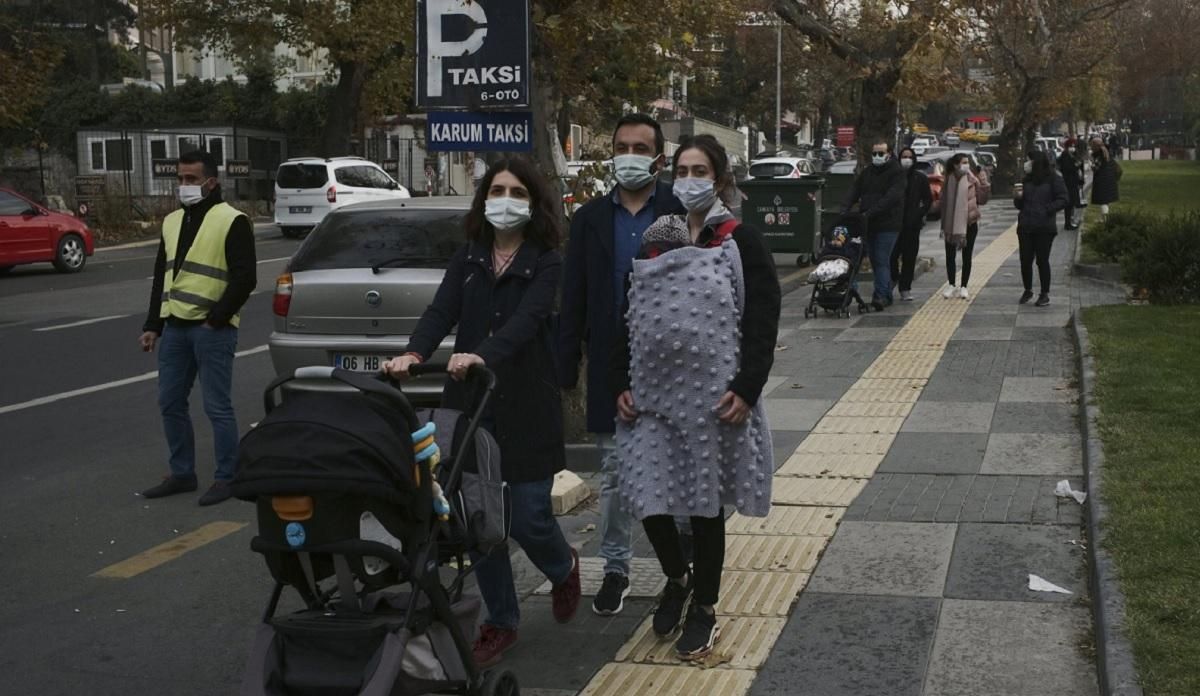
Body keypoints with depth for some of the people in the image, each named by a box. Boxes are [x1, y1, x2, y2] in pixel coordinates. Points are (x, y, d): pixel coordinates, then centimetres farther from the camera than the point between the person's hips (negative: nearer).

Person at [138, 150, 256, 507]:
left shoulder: (232, 221, -7)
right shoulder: (172, 222, 16)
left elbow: (245, 278, -11)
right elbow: (161, 276, 19)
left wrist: (216, 319, -13)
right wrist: (152, 325, 13)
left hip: (211, 330, -7)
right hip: (175, 327, 7)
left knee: (217, 407, -2)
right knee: (170, 404, 11)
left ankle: (226, 478, 9)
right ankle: (181, 474, 24)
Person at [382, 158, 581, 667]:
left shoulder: (546, 263, -3)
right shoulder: (467, 259, 8)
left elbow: (526, 319, -21)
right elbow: (441, 312, -6)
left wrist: (481, 354, -39)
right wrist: (413, 354, -27)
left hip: (526, 408, -3)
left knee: (528, 517, -3)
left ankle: (564, 569, 33)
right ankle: (500, 623, 20)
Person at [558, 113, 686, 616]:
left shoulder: (682, 213, -2)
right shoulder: (590, 219, 6)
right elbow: (573, 302, 7)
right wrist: (567, 371, 2)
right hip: (611, 368, 2)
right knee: (615, 473, 9)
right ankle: (615, 570, 21)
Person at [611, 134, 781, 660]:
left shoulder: (740, 242, -2)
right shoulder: (654, 241, 11)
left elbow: (762, 321, -7)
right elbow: (630, 317, 13)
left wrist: (745, 390, -15)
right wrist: (622, 385, 4)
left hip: (712, 397, -3)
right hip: (653, 395, 4)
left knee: (704, 504, 6)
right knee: (647, 498, -1)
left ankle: (704, 608, 24)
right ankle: (677, 578, 29)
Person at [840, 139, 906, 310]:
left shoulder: (896, 173, -3)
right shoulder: (866, 173, 17)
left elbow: (891, 197, -16)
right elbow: (853, 191, 8)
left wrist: (871, 212, -25)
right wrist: (844, 209, -11)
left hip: (887, 224, -6)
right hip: (869, 224, 6)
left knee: (882, 260, -13)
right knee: (875, 261, 9)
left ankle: (881, 295, -16)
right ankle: (886, 295, 18)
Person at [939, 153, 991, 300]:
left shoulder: (973, 180, -3)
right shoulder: (949, 180, -2)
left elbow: (981, 199, 0)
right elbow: (943, 202, 1)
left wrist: (985, 185, -16)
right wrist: (944, 225, -2)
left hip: (969, 223, -1)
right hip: (951, 224, 1)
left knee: (966, 256, 6)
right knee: (950, 255, 7)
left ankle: (963, 286, 16)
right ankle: (951, 285, 20)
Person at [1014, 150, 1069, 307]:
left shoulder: (1054, 178, -4)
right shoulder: (1026, 180, 13)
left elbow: (1063, 199, -8)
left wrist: (1046, 210, -16)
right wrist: (1017, 197, -3)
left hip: (1044, 227, -5)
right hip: (1025, 227, 5)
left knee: (1042, 260, -1)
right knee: (1025, 260, 5)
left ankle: (1045, 294, 10)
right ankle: (1028, 290, 22)